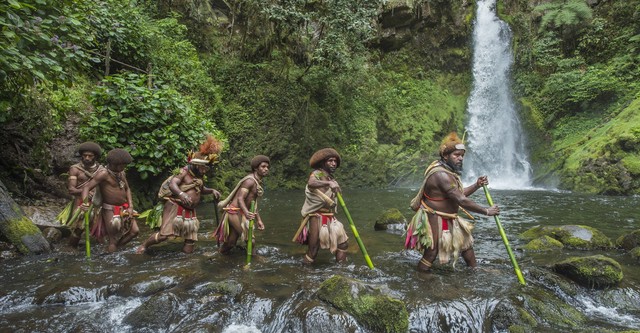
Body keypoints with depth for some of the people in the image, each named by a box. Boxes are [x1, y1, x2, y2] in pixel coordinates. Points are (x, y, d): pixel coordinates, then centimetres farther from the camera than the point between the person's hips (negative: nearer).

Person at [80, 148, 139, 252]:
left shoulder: (121, 173, 3)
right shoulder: (104, 173, -18)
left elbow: (127, 189, 14)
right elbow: (86, 187, -24)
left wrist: (130, 206, 4)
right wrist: (85, 203, -41)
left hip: (124, 209, 7)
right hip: (110, 210, -7)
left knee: (134, 231, 2)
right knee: (113, 239, -3)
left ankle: (113, 249, 18)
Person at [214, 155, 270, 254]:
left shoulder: (258, 182, 13)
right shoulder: (250, 180, -17)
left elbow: (253, 203, 18)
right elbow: (240, 198, -26)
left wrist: (258, 220, 17)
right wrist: (246, 212, -44)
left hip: (240, 212, 9)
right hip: (235, 212, -9)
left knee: (231, 242, 15)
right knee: (249, 238, -9)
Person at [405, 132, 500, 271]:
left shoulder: (448, 171, 6)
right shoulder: (441, 175, -28)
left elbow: (459, 194, 13)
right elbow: (462, 201, -29)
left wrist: (477, 185, 1)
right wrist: (486, 211, -21)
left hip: (448, 219, 11)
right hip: (434, 221, -11)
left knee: (466, 242, 23)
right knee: (431, 254, -3)